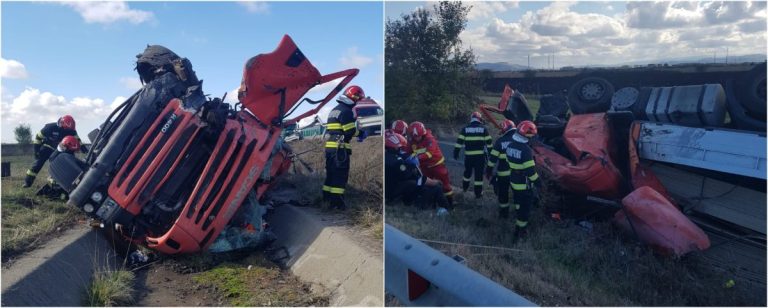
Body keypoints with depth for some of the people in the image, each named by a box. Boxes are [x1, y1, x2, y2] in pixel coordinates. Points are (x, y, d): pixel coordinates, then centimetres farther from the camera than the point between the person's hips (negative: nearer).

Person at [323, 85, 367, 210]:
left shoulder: (335, 110, 20)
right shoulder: (346, 111, -11)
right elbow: (350, 131, -16)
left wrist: (357, 133, 17)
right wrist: (361, 133, 2)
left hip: (329, 146, 9)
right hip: (340, 148, -9)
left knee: (331, 172, 15)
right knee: (341, 174, -6)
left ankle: (327, 197, 20)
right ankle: (337, 201, -6)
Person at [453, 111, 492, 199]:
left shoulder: (465, 129, 3)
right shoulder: (483, 128, 1)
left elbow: (459, 142, 0)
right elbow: (489, 142, 2)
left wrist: (456, 153, 6)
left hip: (468, 155, 2)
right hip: (480, 155, -2)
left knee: (467, 171, 21)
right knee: (479, 174, 4)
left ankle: (465, 187, 40)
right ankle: (478, 193, 8)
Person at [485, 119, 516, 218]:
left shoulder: (500, 141, -8)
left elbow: (493, 157, -8)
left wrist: (489, 170, 0)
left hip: (503, 173, -3)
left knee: (502, 193, 13)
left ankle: (504, 212, 22)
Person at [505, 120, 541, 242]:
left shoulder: (510, 145, 0)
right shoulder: (526, 150, -26)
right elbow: (530, 169, -24)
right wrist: (537, 180, -10)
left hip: (513, 180, 8)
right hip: (524, 183, -8)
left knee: (518, 201, 27)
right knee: (525, 206, 3)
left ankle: (518, 213, 47)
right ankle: (520, 230, 8)